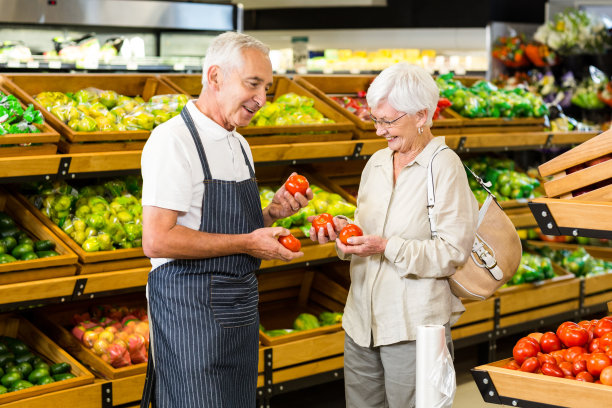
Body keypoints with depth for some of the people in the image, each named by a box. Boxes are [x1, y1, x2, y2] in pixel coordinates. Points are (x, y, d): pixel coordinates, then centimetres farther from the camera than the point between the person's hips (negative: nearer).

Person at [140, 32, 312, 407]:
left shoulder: (240, 145, 14)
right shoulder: (174, 140, -15)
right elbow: (157, 240, -23)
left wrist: (271, 213, 3)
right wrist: (246, 243, -19)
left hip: (240, 310, 9)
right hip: (191, 310, -9)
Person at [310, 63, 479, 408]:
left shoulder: (445, 167, -9)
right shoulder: (377, 163, 12)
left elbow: (454, 252, -13)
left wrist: (387, 247, -20)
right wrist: (345, 229, 0)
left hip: (415, 327, -7)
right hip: (362, 320, 7)